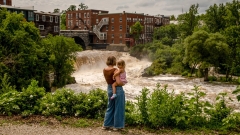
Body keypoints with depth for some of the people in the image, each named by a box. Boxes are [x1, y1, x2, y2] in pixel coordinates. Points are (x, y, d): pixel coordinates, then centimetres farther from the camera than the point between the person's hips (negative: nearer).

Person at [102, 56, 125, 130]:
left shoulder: (104, 70, 1)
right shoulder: (115, 70, -19)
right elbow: (118, 82, -23)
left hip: (109, 89, 7)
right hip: (118, 90, -7)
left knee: (110, 107, 19)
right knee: (118, 108, 7)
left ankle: (106, 125, 23)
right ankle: (117, 126, 16)